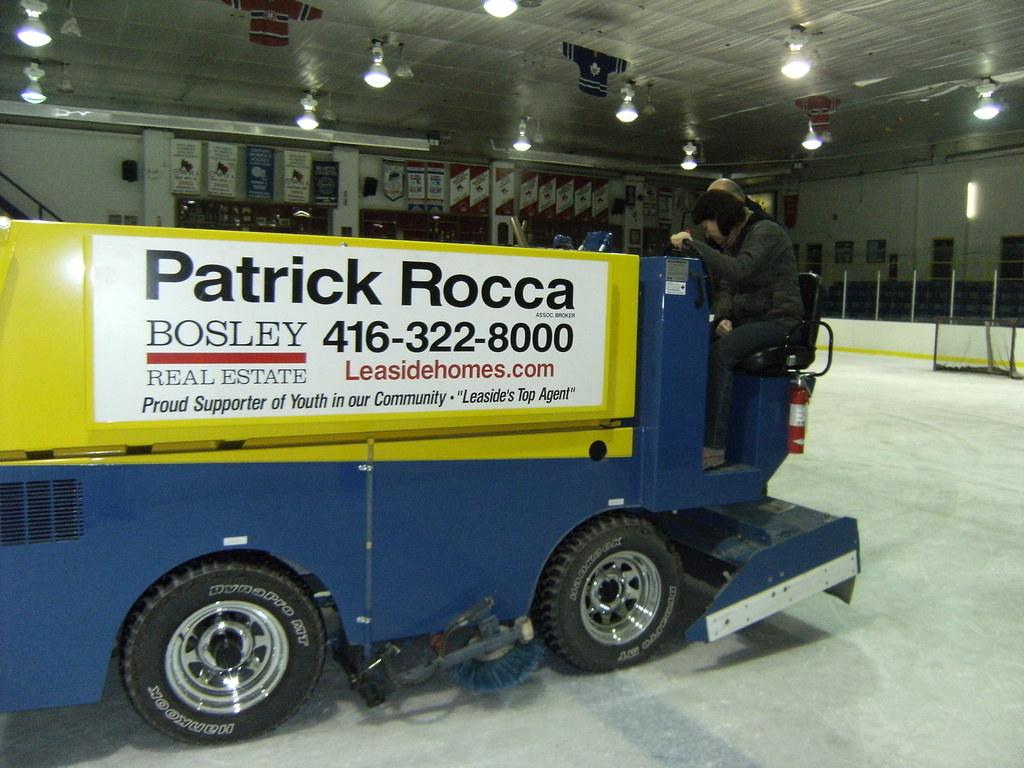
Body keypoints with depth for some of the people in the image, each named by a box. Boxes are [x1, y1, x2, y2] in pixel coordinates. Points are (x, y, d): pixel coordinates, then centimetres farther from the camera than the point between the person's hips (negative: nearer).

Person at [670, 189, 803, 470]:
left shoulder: (767, 232, -12)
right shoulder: (732, 241, 15)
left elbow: (738, 269, -30)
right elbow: (725, 287, 13)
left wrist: (693, 244, -27)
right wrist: (723, 317, -8)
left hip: (777, 319, -9)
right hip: (743, 318, 9)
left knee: (720, 352, -33)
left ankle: (714, 446, -31)